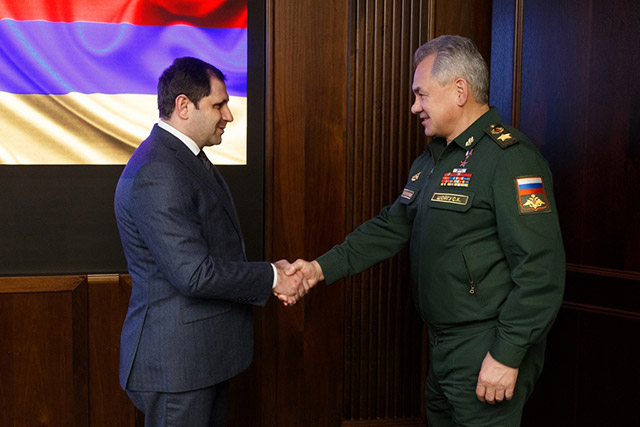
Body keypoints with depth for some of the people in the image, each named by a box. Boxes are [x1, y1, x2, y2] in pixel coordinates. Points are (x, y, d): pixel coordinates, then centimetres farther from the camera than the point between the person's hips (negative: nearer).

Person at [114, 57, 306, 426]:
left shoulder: (190, 158, 10)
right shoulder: (156, 175, -23)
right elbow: (195, 274, -26)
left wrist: (269, 276, 0)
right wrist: (271, 277, -15)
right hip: (177, 359, -10)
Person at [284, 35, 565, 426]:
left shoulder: (510, 159, -18)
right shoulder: (432, 160, 13)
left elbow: (541, 269, -23)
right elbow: (391, 228, 14)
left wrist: (507, 355, -22)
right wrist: (323, 268, 5)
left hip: (488, 353, -9)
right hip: (443, 348, 9)